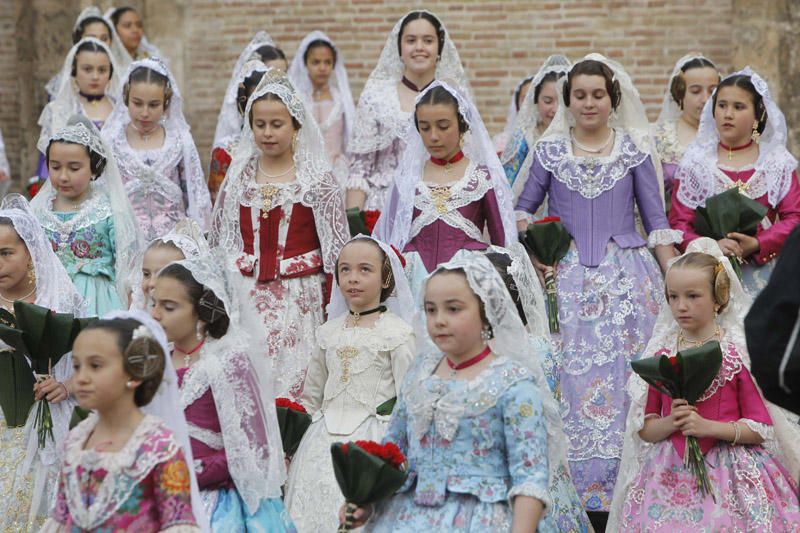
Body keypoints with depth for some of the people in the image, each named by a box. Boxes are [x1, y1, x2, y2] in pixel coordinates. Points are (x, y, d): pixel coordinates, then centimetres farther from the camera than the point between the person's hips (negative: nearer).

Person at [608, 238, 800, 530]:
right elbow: (643, 429, 9)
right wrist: (670, 423, -12)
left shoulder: (740, 353, -3)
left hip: (730, 471, -2)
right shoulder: (661, 355, 6)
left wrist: (708, 426, -16)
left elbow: (761, 428, -4)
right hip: (671, 472, 2)